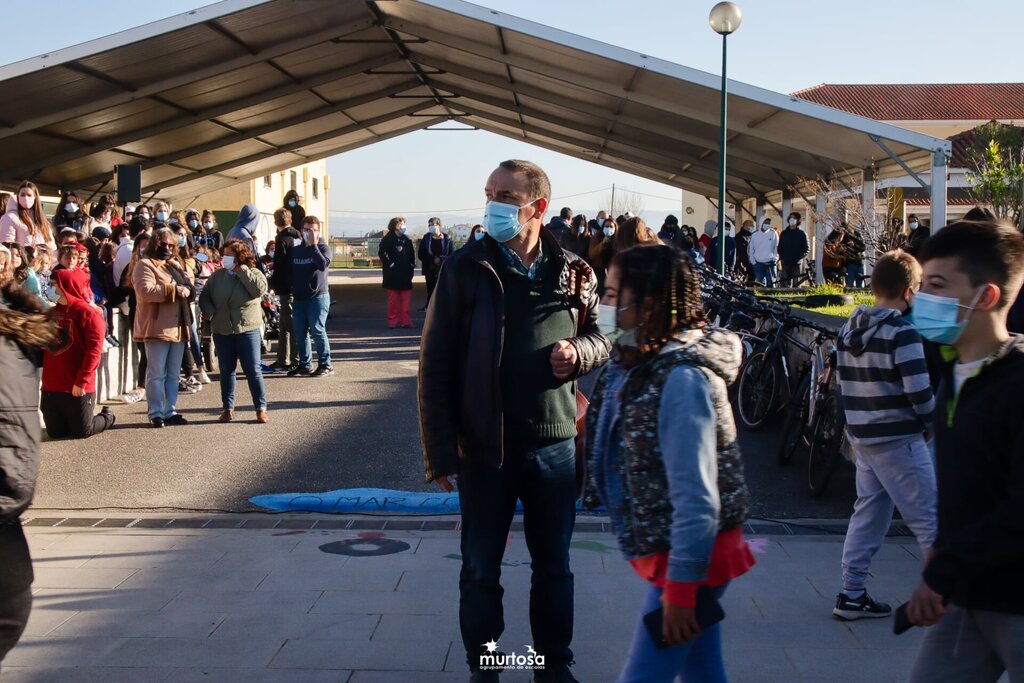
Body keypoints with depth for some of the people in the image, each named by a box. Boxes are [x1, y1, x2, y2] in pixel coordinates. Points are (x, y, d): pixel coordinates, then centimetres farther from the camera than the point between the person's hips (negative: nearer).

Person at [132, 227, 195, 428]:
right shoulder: (145, 265, -4)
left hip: (177, 328, 8)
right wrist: (174, 289, -20)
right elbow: (146, 291, -20)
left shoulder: (175, 266, 20)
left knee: (173, 374, 11)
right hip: (157, 328, -8)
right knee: (156, 374, -4)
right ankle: (156, 414, 0)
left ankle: (170, 411, 18)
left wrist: (187, 288, -5)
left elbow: (189, 291, 19)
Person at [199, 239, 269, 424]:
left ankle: (261, 408, 4)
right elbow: (204, 297, 10)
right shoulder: (218, 275, 8)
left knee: (253, 370, -3)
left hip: (247, 330, -3)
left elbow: (260, 289, -22)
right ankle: (228, 408, 19)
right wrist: (212, 314, -7)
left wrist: (241, 270, -16)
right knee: (226, 370, 10)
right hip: (222, 331, 4)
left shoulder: (253, 273, -1)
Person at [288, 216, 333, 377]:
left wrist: (313, 245, -21)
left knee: (317, 330, -8)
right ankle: (305, 364, 17)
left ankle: (325, 365, 1)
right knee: (299, 332, 7)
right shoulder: (296, 250, 14)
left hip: (318, 296, -6)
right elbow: (290, 272, 17)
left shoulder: (323, 248, -2)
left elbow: (323, 264, -22)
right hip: (299, 297, 6)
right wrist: (291, 290, 8)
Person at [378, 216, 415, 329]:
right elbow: (382, 252, -14)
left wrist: (412, 267, 10)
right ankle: (393, 321, 6)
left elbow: (412, 254, 21)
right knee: (393, 298, 0)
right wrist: (390, 264, -15)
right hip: (393, 274, -6)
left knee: (406, 297, 4)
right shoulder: (388, 239, -5)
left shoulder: (407, 240, 14)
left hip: (405, 273, 6)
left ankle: (405, 321, 8)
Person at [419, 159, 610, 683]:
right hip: (483, 447, -2)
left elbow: (598, 339, 14)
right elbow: (436, 365, -7)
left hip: (554, 444, 2)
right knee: (481, 570, 11)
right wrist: (440, 453, -11)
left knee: (554, 566, 15)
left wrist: (578, 352, -12)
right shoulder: (466, 269, -7)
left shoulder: (573, 272, 0)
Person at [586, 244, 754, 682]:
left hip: (687, 555, -9)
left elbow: (696, 495, -24)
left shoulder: (682, 379, -23)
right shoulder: (638, 364, 5)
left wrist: (680, 587, -21)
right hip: (666, 548, 9)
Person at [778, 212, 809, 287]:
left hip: (797, 263, -2)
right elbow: (780, 247, 14)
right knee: (785, 284, -3)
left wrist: (801, 257, -11)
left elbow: (807, 248, 2)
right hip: (786, 263, 2)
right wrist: (781, 257, -2)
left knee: (796, 283, -2)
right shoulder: (784, 233, 13)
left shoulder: (801, 233, 5)